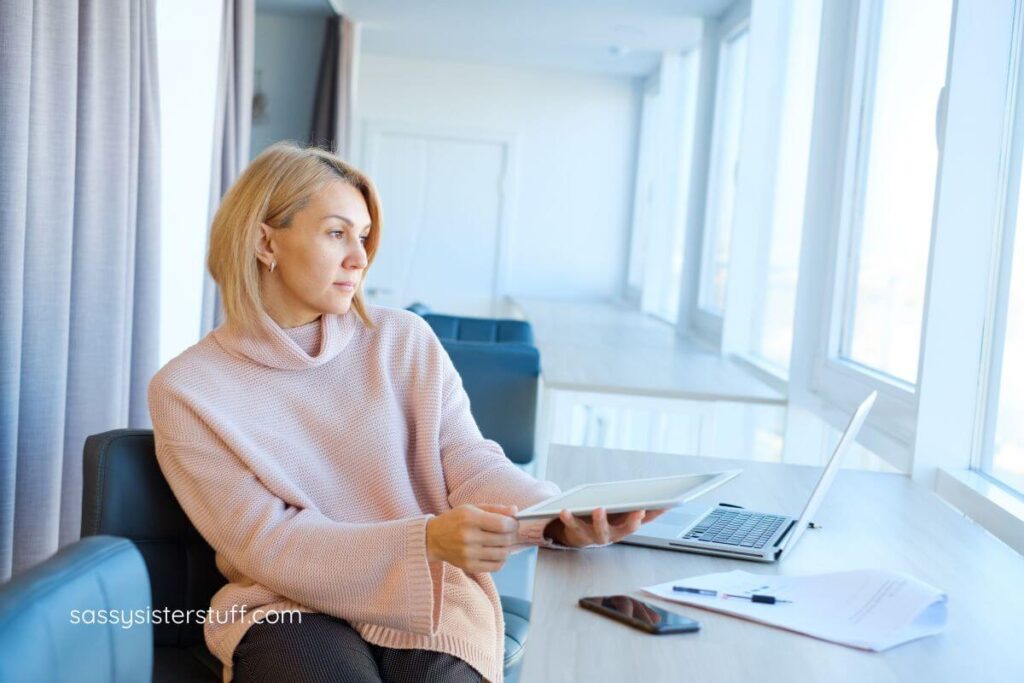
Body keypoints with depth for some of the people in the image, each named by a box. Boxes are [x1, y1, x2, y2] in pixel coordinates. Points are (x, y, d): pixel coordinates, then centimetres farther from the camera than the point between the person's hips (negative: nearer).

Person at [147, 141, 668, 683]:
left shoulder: (406, 342, 4)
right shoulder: (187, 389, -3)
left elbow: (470, 464, -4)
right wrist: (427, 540, -28)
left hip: (427, 597, 2)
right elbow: (266, 543, -12)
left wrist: (560, 518, -27)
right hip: (292, 604, -1)